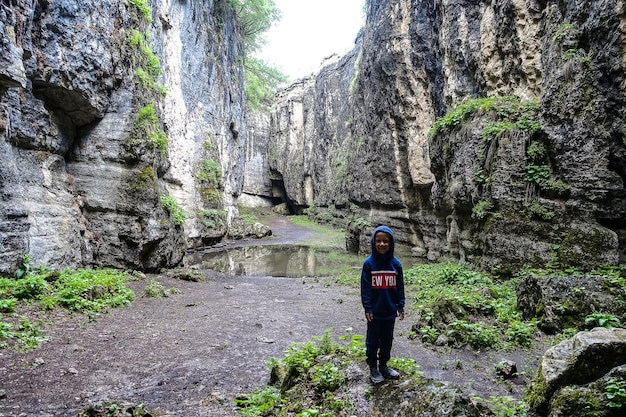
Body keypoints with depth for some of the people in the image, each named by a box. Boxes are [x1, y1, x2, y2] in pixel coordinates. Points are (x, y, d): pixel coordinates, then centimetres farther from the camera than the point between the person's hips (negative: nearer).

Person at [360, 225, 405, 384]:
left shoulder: (396, 264, -3)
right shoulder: (369, 263, -11)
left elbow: (400, 287, 4)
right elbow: (365, 287, -9)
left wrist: (400, 306, 3)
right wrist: (367, 308, -11)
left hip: (390, 311, 3)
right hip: (375, 312, -3)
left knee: (387, 340, 18)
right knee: (373, 341, 11)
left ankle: (384, 366, 35)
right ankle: (373, 368, 27)